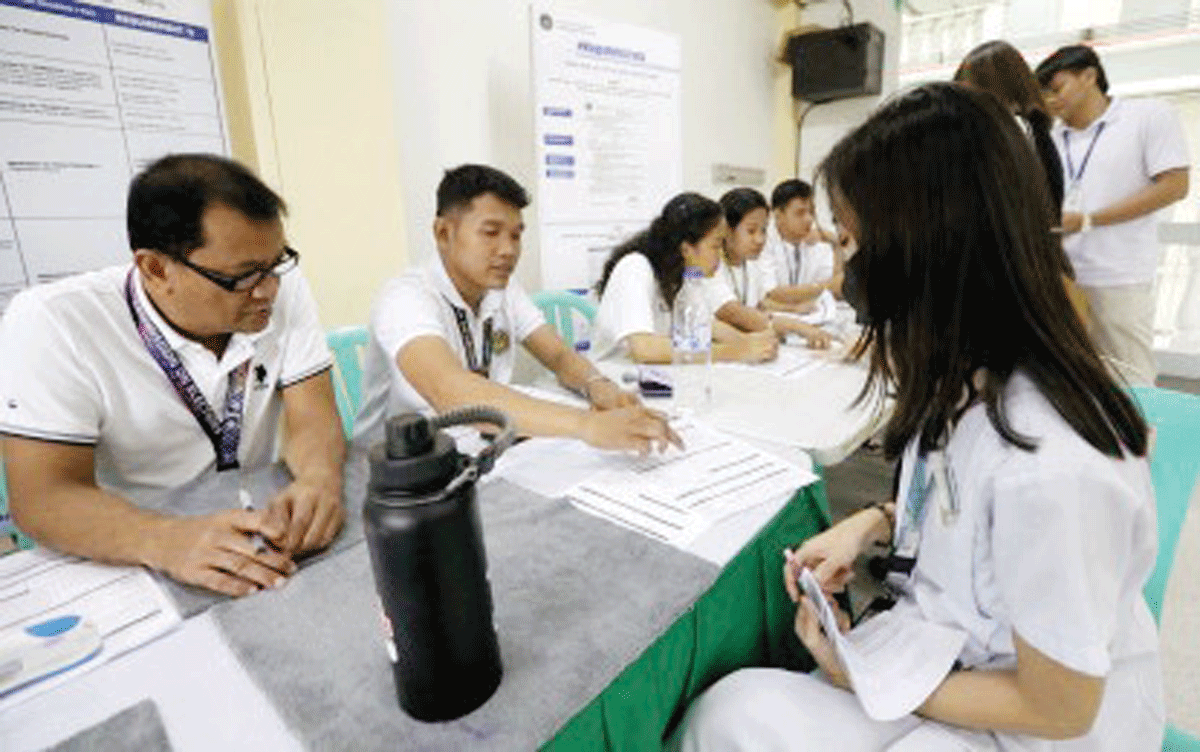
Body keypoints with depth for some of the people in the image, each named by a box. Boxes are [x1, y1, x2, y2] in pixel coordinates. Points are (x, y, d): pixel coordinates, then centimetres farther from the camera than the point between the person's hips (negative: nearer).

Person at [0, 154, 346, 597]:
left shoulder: (285, 288, -9)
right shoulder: (52, 323, -15)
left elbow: (314, 418, -11)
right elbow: (43, 497, -17)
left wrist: (320, 478, -33)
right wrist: (167, 540, -36)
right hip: (129, 563, -1)